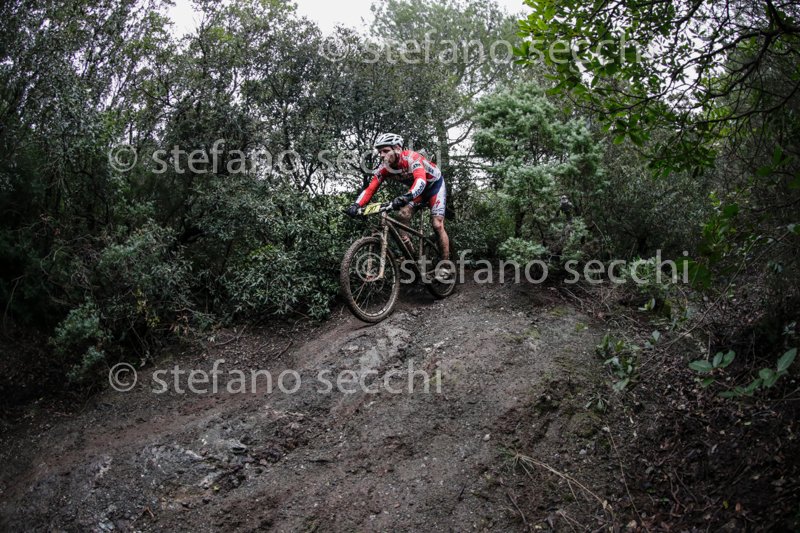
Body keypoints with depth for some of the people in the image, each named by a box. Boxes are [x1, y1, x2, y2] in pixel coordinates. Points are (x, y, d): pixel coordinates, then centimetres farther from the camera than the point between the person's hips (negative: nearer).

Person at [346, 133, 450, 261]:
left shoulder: (411, 158, -35)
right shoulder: (384, 167, -18)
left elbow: (421, 180, -51)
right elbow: (370, 189, -21)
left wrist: (406, 197, -69)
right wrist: (356, 205, -39)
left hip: (435, 184, -5)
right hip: (418, 189, 5)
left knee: (437, 225, -16)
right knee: (402, 215, -18)